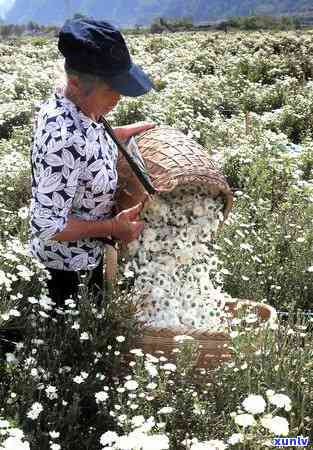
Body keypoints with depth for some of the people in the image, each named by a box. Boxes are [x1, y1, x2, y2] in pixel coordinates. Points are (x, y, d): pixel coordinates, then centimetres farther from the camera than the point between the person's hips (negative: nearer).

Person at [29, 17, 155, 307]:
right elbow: (49, 226, -34)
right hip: (71, 259, -8)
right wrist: (113, 227, -25)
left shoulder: (62, 106, -11)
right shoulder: (66, 142, -39)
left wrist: (128, 131, 8)